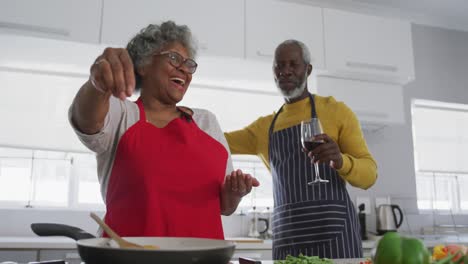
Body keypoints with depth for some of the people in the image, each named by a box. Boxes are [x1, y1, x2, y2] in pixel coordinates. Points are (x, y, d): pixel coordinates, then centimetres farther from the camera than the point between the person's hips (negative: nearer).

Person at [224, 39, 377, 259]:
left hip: (333, 230, -3)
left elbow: (369, 175, 0)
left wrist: (341, 161, -22)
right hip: (286, 236, 4)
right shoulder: (265, 126, 16)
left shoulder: (335, 111, 3)